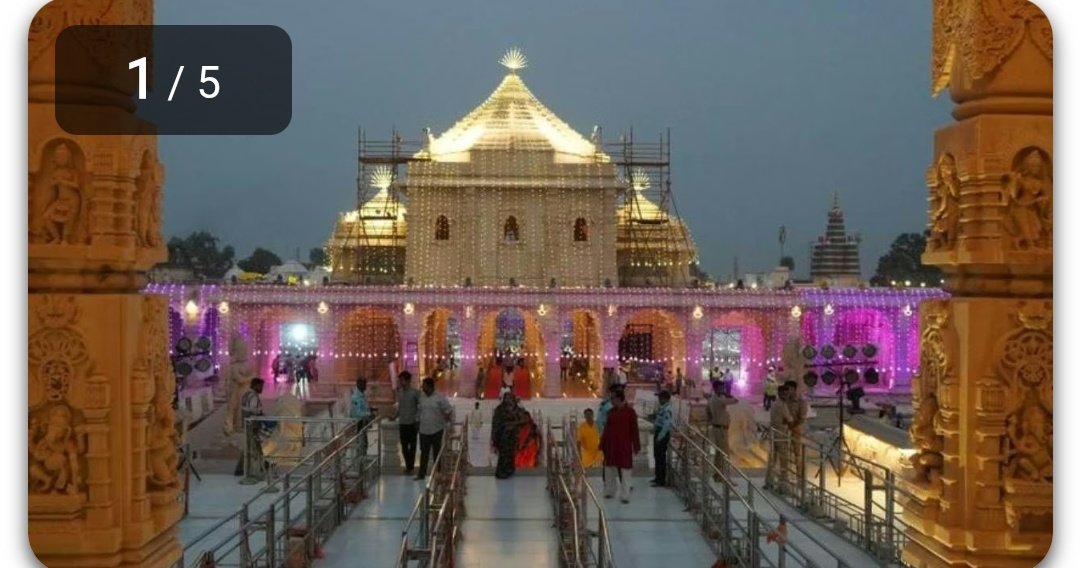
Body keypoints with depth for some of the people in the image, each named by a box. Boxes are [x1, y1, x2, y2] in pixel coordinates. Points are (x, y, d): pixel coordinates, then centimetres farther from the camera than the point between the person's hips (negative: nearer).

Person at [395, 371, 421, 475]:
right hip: (402, 423, 5)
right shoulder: (399, 393, 8)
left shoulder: (415, 393, -8)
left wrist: (417, 420, -13)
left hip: (412, 423, -5)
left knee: (412, 446, 2)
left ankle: (410, 467, 6)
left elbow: (420, 407, -8)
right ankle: (408, 466, 17)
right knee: (404, 447, 6)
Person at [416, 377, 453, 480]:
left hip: (437, 430, -3)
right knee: (424, 452, 5)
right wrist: (417, 421, 9)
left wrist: (448, 415, -20)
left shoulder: (440, 397, -7)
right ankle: (422, 473, 10)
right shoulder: (421, 397, 6)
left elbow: (449, 409, -6)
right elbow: (418, 411, 14)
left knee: (437, 452, 6)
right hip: (424, 430, 3)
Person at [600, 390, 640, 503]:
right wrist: (602, 443, 8)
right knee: (609, 468, 13)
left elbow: (634, 429, -8)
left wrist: (636, 446, -8)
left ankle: (625, 495, 3)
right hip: (610, 445, 5)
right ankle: (609, 491, 28)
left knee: (625, 469, -1)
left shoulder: (630, 411, -9)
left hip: (624, 445, -5)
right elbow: (606, 428, 9)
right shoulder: (611, 411, 5)